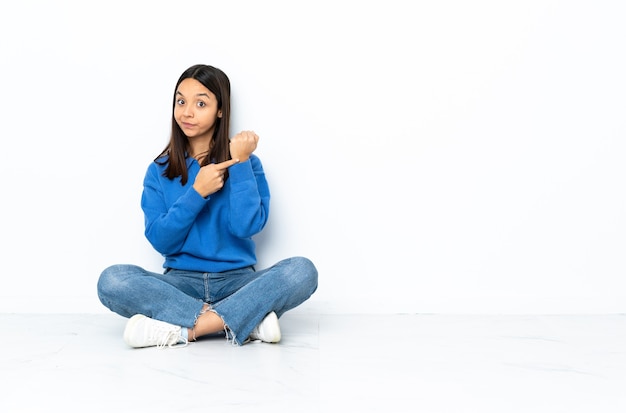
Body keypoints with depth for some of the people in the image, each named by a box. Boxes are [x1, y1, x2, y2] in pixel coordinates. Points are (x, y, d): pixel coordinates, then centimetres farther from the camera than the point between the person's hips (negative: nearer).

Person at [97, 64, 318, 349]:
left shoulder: (246, 162, 3)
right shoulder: (160, 171, 7)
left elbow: (247, 227, -11)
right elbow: (160, 241, -3)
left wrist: (241, 163, -12)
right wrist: (197, 193, -14)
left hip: (237, 281, -1)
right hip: (181, 282, 1)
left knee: (302, 270, -28)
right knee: (112, 280, -27)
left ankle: (182, 329, -29)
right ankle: (246, 320, -28)